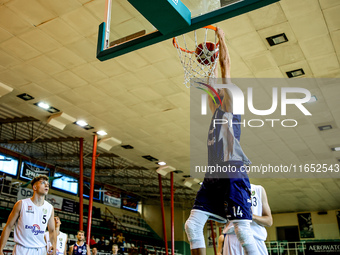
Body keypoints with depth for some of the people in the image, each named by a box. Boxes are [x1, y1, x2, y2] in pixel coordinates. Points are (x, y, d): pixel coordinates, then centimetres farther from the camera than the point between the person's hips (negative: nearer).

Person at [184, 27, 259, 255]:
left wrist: (221, 37, 16)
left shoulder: (229, 104, 8)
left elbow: (226, 64, 7)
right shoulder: (217, 111, 27)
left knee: (243, 230, -11)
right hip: (213, 175, 8)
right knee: (192, 225, -4)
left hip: (232, 172, -8)